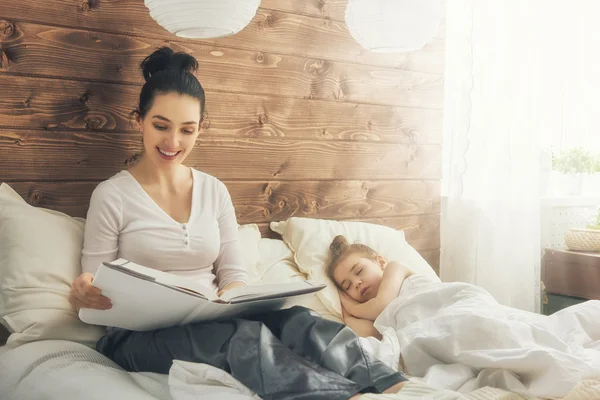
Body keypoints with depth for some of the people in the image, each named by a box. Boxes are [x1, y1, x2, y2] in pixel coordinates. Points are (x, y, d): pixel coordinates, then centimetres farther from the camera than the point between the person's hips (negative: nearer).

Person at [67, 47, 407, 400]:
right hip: (142, 337, -3)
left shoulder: (215, 191, 11)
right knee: (243, 335, -36)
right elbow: (96, 292, 1)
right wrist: (83, 294, -24)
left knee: (293, 320, -29)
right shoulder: (112, 195, 0)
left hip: (213, 323, 4)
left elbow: (234, 274, 8)